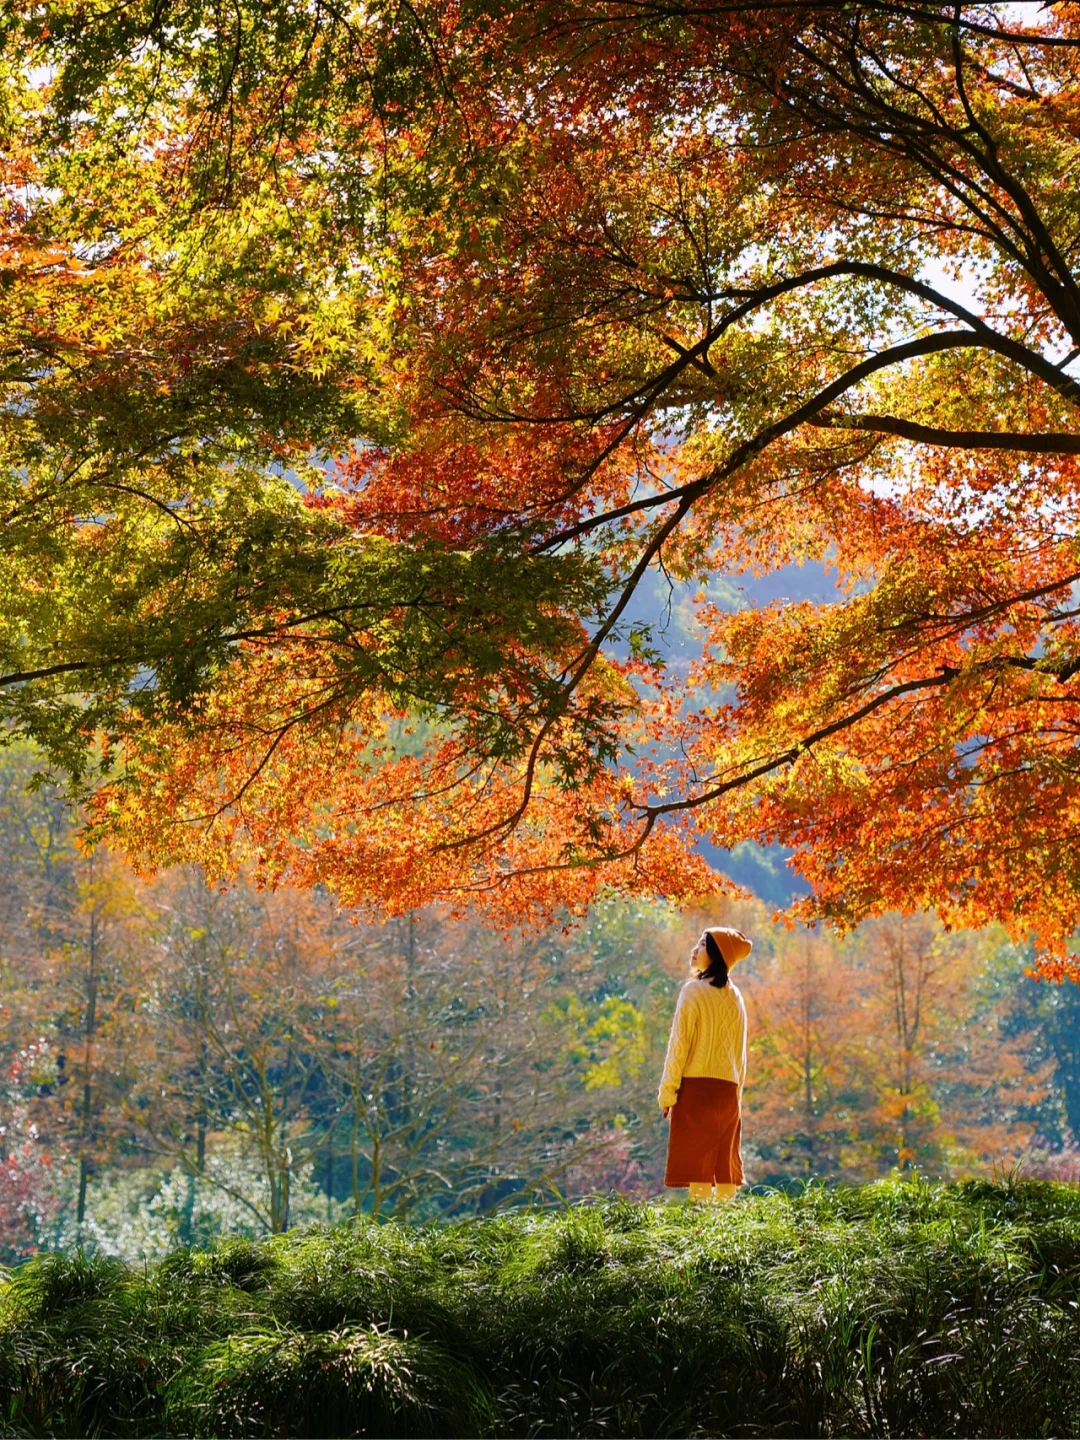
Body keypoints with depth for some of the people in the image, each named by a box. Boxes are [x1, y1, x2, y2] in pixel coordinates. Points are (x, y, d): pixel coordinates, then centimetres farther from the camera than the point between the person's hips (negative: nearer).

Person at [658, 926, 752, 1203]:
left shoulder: (694, 990, -7)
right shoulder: (734, 996, 13)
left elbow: (679, 1045, -9)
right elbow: (740, 1050, 16)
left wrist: (667, 1091, -7)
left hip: (696, 1086, -6)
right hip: (729, 1089, 6)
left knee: (697, 1163, -7)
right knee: (725, 1163, 8)